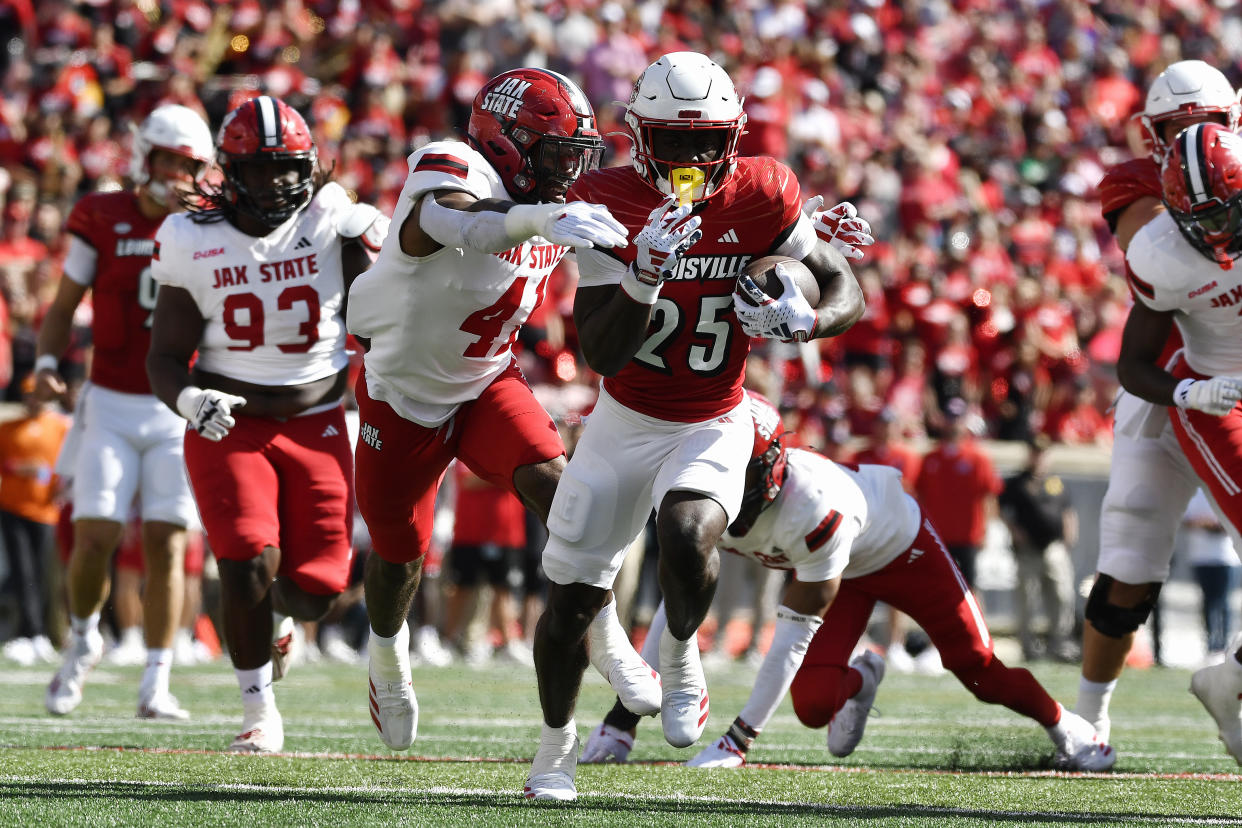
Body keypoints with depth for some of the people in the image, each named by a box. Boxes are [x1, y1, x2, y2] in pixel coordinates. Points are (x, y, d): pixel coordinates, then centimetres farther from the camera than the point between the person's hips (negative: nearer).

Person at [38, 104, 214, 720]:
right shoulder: (101, 218, -1)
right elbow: (64, 304, 7)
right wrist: (46, 362, -7)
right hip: (112, 405, -1)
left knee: (165, 542, -5)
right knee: (96, 536, -9)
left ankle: (156, 686, 2)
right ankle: (82, 640, 21)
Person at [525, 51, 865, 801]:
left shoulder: (758, 197, -14)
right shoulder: (610, 204, -15)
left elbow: (847, 293, -7)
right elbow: (601, 354, -19)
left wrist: (806, 319, -29)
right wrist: (645, 276, -36)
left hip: (713, 426, -1)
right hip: (625, 422, 1)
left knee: (687, 539, -32)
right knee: (572, 598, 6)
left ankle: (680, 658, 1)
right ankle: (557, 747, 32)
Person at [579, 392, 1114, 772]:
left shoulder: (813, 508, -46)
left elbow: (794, 634, -42)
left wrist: (739, 739, -43)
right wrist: (622, 717, -30)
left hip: (898, 546, -5)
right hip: (838, 568, 5)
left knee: (978, 669, 3)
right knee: (813, 705, -13)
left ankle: (1063, 726, 33)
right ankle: (858, 682, 23)